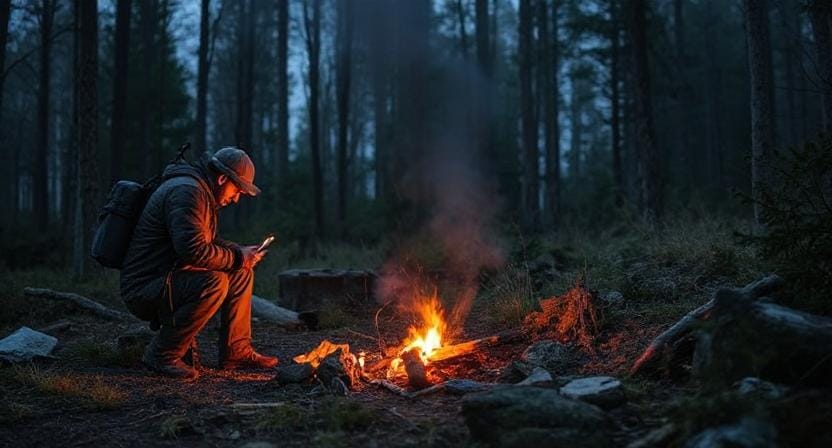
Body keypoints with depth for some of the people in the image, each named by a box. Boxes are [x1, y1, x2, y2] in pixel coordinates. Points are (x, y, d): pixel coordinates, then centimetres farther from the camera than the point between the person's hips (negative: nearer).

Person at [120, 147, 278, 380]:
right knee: (214, 282, -32)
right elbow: (193, 250, -29)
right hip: (143, 289, -10)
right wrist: (237, 257, -15)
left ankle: (236, 351, 9)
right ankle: (163, 354, -16)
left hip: (171, 281, 10)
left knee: (241, 274, 8)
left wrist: (239, 252, 7)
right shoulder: (187, 191, -18)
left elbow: (206, 241, 26)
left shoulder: (201, 193, 15)